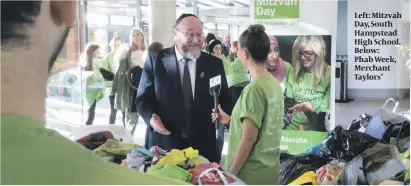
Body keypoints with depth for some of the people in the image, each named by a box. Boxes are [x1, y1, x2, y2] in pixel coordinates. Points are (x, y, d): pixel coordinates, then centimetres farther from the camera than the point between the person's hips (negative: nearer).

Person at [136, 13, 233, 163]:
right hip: (166, 142, -1)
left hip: (204, 145, 2)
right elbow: (143, 98, 1)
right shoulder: (156, 60, -1)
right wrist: (151, 117, -19)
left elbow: (224, 99, 7)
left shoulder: (214, 64, 3)